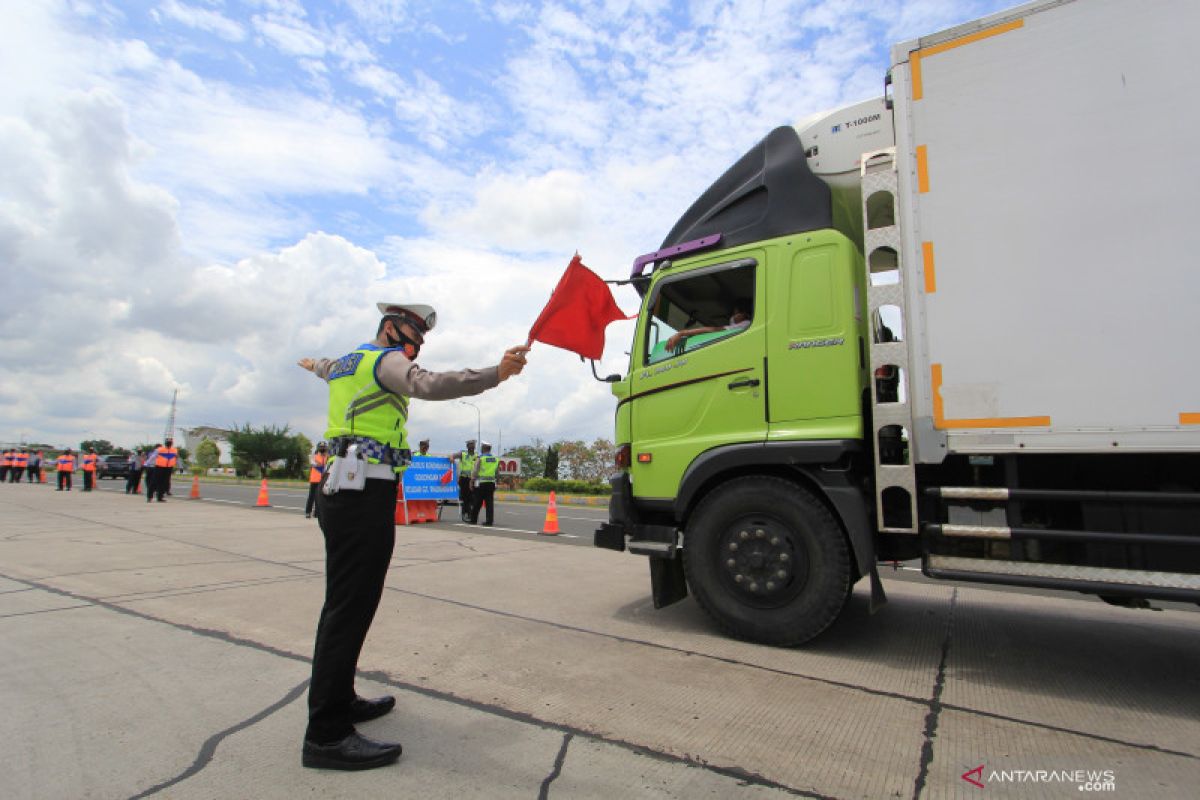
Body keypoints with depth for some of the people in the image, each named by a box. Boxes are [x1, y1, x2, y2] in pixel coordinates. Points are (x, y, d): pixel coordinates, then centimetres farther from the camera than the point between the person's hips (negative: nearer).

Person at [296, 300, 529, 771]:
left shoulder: (346, 363, 22)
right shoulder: (386, 360, -6)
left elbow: (328, 369, 47)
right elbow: (428, 385, -28)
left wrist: (315, 365, 72)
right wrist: (497, 374, -39)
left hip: (341, 492, 11)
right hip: (366, 496, -11)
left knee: (344, 603, 16)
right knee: (351, 606, -9)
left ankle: (338, 700, 28)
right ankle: (326, 734, -4)